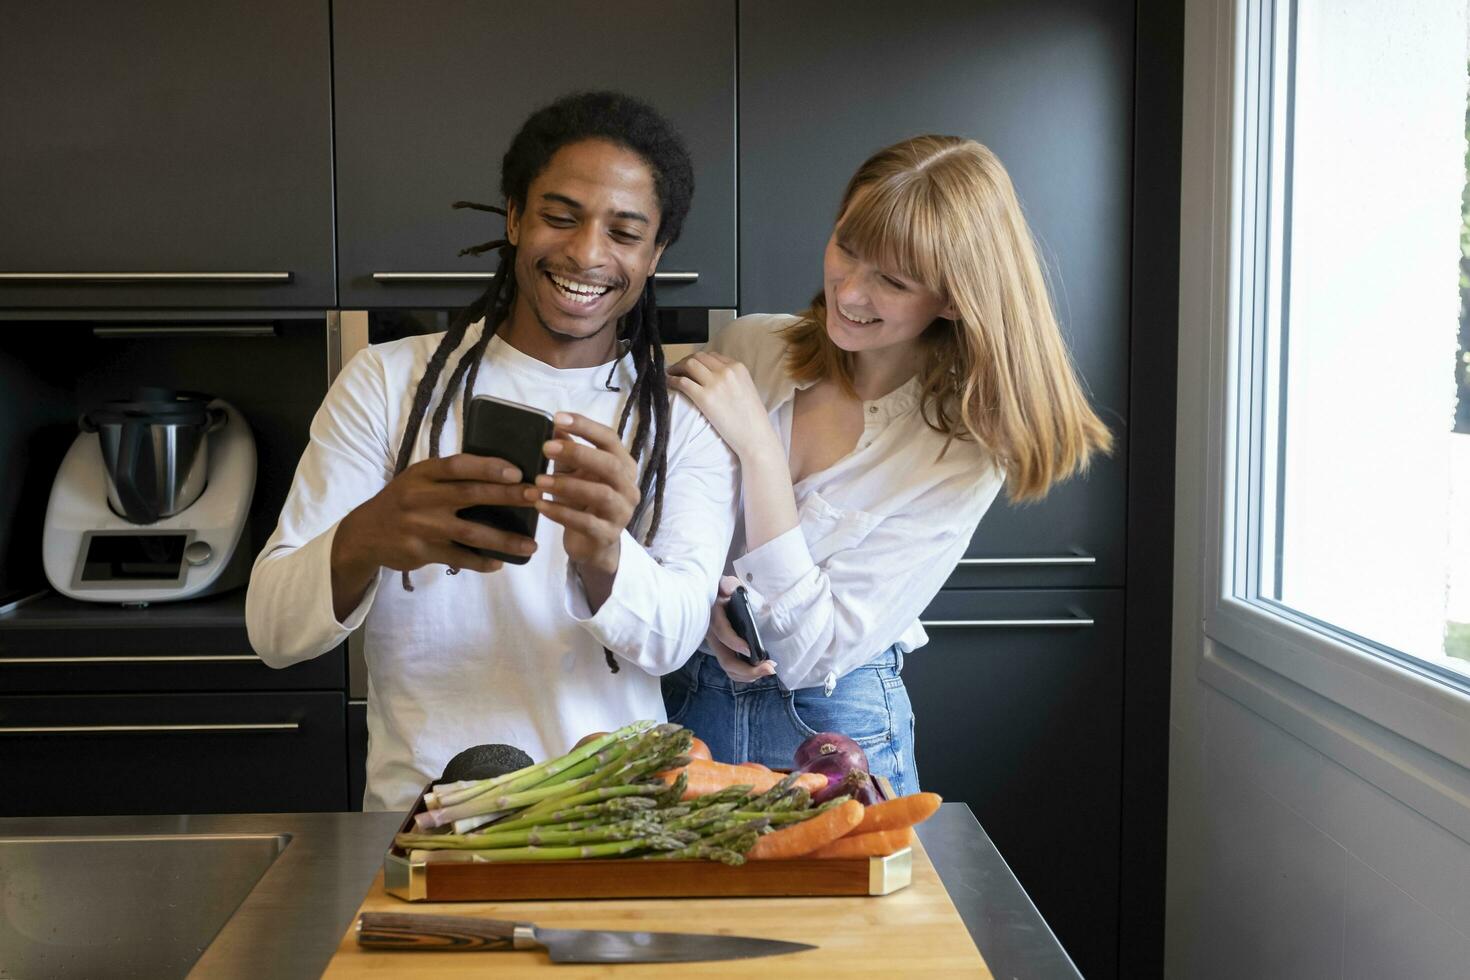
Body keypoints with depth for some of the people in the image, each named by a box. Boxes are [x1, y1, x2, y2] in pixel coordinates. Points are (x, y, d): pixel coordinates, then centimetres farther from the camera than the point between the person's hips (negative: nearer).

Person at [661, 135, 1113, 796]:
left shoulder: (961, 458, -15)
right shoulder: (747, 346, -6)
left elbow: (811, 653, -20)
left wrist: (758, 446, -24)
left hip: (830, 734, -3)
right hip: (676, 700, 3)